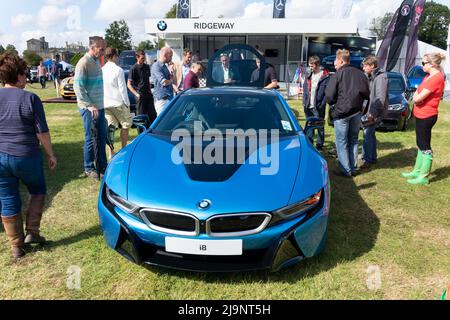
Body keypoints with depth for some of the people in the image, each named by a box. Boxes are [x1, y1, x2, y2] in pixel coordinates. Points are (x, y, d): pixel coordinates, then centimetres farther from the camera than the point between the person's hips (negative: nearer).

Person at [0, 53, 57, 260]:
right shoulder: (30, 99, -9)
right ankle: (31, 232, 16)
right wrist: (51, 155, 1)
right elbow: (42, 132, -10)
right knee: (37, 191, 22)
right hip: (26, 157, -3)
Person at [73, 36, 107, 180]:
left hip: (99, 107, 8)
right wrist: (90, 106, -20)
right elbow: (78, 88, -18)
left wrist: (99, 105, 13)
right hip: (89, 108, -8)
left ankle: (102, 167, 24)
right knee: (91, 139, 0)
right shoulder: (83, 63, -13)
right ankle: (89, 168, 14)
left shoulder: (97, 61, 12)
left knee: (102, 137, 12)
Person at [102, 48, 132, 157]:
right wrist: (127, 102, -4)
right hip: (118, 103, -5)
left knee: (111, 127, 9)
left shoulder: (101, 70, 5)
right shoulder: (118, 70, -11)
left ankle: (111, 152, 1)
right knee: (126, 125, 10)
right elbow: (122, 88, -12)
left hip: (105, 104, 5)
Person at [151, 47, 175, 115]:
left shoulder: (164, 66, 19)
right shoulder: (156, 66, -10)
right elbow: (164, 82, -20)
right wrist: (171, 80, 0)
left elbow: (173, 81, 24)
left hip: (169, 99, 9)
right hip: (162, 99, -9)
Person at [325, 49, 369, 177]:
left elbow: (329, 95, -15)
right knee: (353, 140, 16)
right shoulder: (360, 74, 7)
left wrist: (334, 105, 4)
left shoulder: (337, 74, -10)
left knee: (342, 142, 3)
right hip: (357, 112, 6)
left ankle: (345, 170, 4)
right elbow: (366, 94, 7)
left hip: (341, 112, -6)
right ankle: (353, 168, 21)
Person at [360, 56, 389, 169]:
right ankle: (372, 158, 23)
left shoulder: (380, 77, -14)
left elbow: (380, 98, -22)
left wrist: (372, 113, -27)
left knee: (367, 133, -12)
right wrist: (366, 111, 11)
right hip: (369, 110, 9)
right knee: (370, 133, 13)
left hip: (375, 111, -9)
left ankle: (366, 160, -6)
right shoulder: (370, 77, 14)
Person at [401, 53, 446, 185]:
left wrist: (417, 97, -4)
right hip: (422, 115, 10)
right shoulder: (429, 77, 12)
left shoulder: (436, 78, -20)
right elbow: (417, 95, 13)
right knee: (421, 144, 16)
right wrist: (417, 97, -8)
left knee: (425, 146, -3)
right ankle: (417, 171, 26)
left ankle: (424, 177, 5)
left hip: (426, 116, -10)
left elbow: (418, 98, -25)